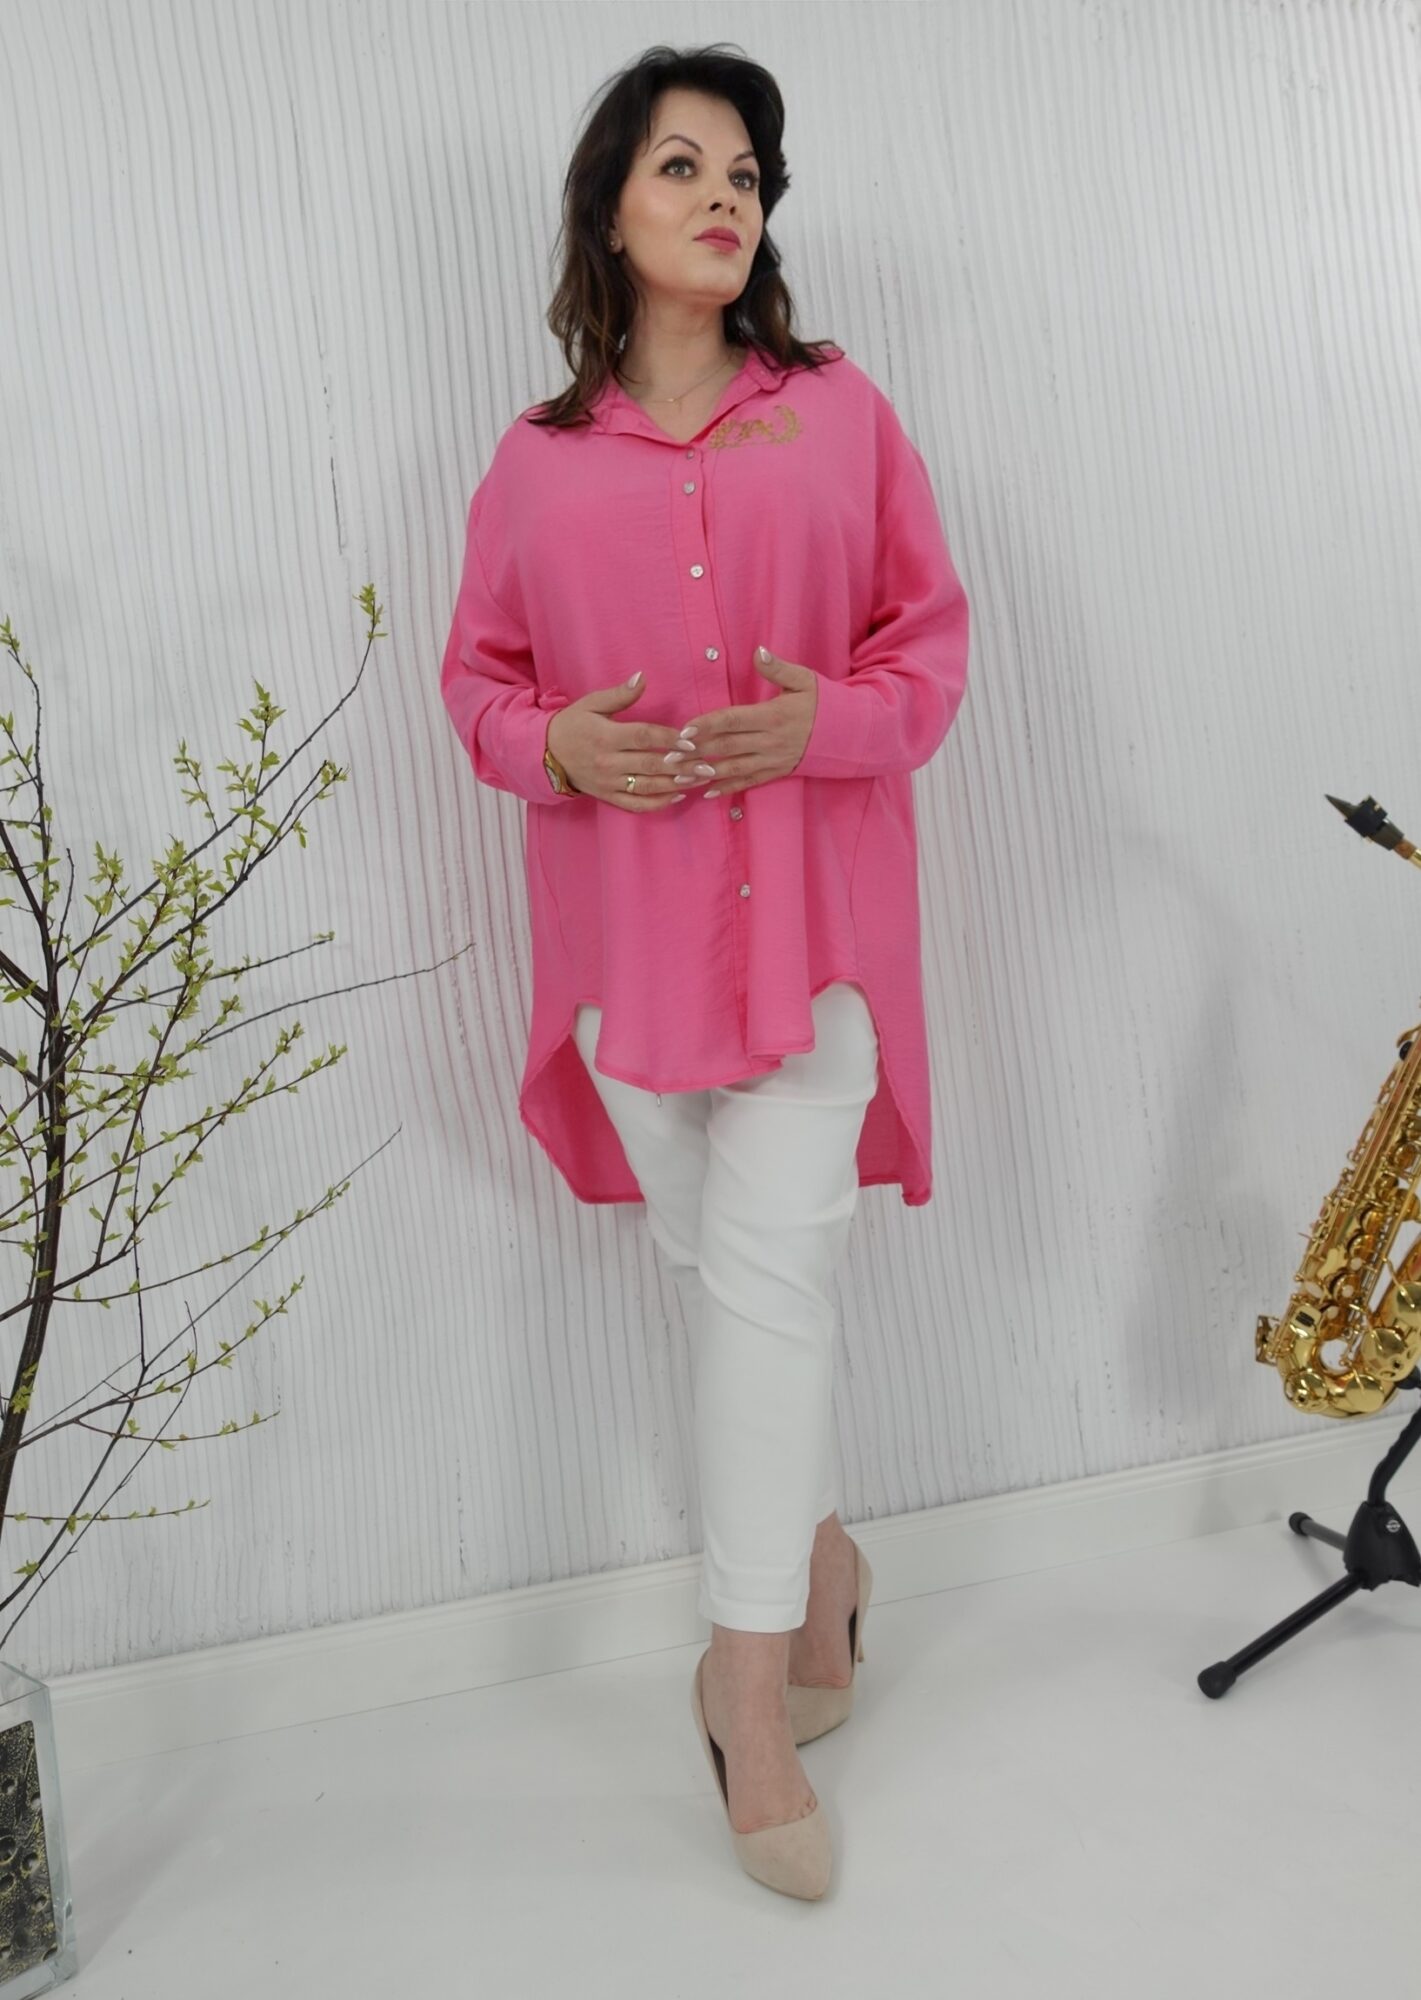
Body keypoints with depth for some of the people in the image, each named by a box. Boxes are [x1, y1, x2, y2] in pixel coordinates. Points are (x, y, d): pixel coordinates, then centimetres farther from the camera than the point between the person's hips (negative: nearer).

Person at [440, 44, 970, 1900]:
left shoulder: (842, 411, 7)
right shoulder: (534, 461, 9)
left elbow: (934, 633, 8)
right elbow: (477, 671, 13)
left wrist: (835, 718, -13)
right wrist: (555, 743, -9)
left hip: (813, 906, -2)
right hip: (626, 918, 2)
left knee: (769, 1274, -9)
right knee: (714, 1266, 10)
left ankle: (749, 1679, 3)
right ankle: (813, 1559, 33)